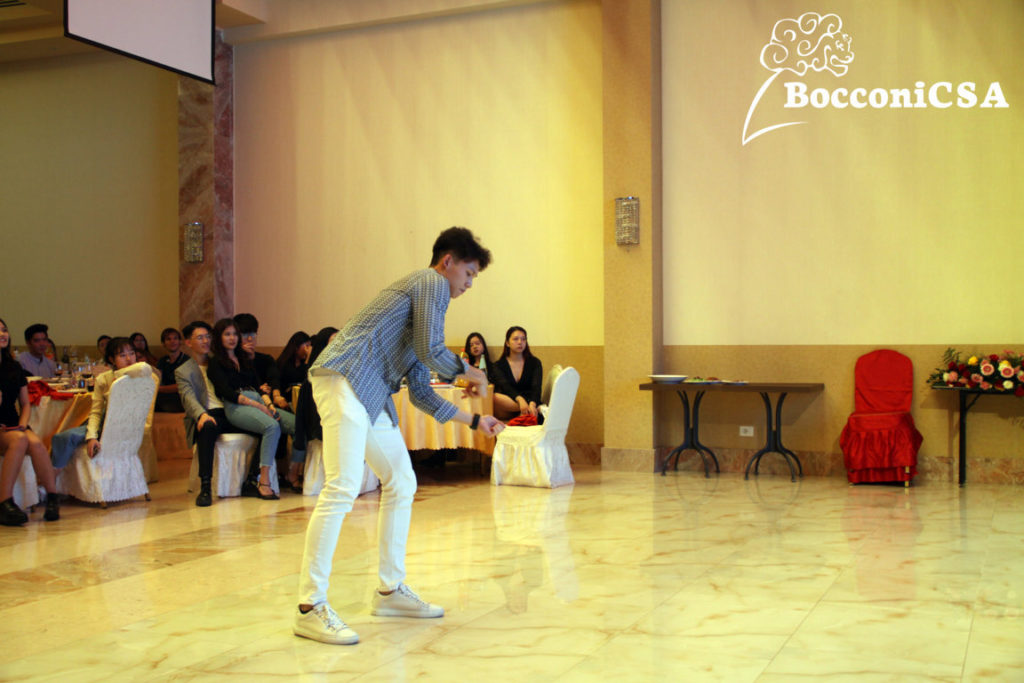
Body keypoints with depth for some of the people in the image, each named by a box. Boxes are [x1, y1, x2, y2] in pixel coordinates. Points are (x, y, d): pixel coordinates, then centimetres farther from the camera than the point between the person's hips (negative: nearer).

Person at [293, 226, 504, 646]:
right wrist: (469, 372, 7)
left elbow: (420, 393, 26)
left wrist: (473, 420, 28)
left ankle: (391, 591, 21)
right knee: (343, 487, -16)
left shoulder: (425, 294, 29)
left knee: (402, 483, 13)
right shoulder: (432, 283, 2)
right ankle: (310, 607, -14)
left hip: (373, 396, 11)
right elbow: (431, 351, -11)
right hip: (345, 380, -11)